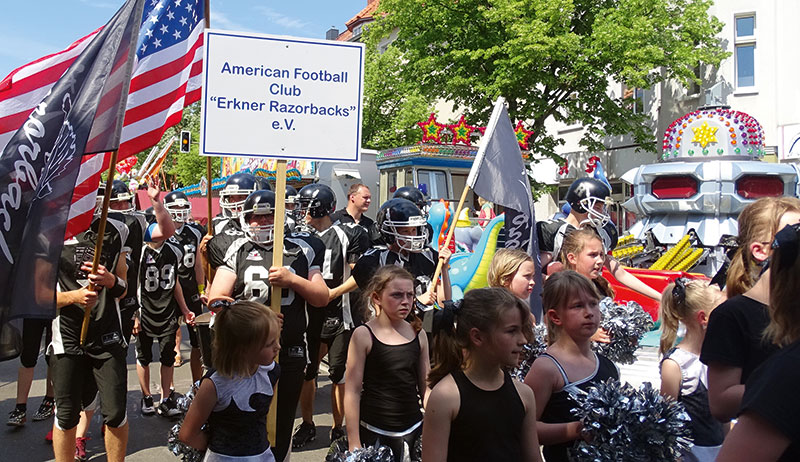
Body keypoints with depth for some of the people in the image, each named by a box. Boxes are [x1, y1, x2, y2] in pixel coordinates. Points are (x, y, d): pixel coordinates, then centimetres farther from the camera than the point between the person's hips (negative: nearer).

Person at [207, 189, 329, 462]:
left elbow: (322, 298, 2)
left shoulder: (301, 251, 5)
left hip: (290, 353, 1)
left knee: (282, 425, 14)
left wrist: (292, 279, -14)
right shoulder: (237, 251, 3)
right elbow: (216, 299, -3)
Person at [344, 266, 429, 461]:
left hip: (412, 430, 3)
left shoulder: (418, 334, 2)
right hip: (372, 432, -3)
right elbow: (352, 392, -8)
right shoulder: (364, 335, -9)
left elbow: (425, 387, 10)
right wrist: (354, 444, -9)